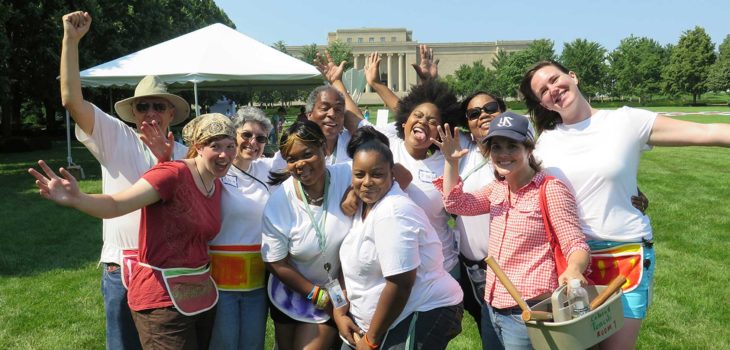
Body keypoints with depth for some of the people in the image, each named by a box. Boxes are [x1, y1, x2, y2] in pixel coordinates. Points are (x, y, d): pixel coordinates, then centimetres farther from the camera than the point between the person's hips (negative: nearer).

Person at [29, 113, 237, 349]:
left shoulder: (216, 185, 7)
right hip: (163, 300, -8)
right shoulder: (172, 173, -16)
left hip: (202, 295, 8)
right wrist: (76, 199, -43)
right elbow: (116, 204, -26)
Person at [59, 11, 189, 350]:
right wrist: (71, 39, -12)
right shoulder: (116, 139, 1)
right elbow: (72, 100, -9)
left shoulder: (185, 155, 6)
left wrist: (166, 161, -17)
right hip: (122, 272, -1)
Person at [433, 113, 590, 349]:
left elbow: (575, 244, -16)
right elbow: (456, 204, 8)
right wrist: (451, 161, -3)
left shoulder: (550, 190, -14)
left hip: (529, 310, -7)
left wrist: (573, 270, -37)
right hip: (494, 305, 7)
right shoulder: (497, 189, 8)